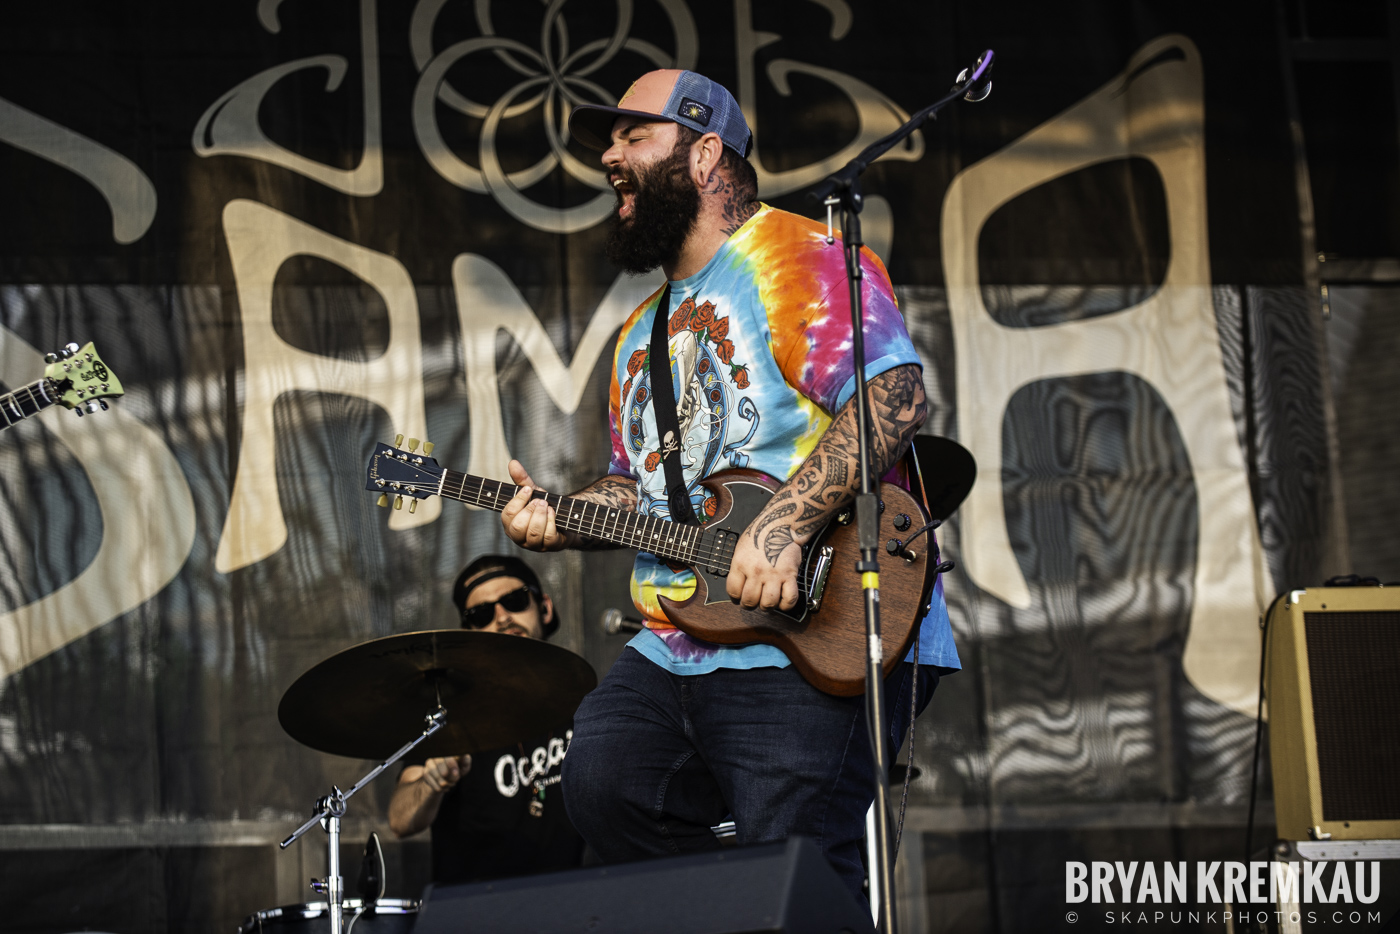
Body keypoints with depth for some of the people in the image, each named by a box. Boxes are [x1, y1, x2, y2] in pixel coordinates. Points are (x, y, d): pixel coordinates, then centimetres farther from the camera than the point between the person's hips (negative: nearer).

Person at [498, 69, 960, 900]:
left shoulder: (798, 258, -5)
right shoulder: (645, 330, 25)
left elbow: (896, 396, -18)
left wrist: (786, 525, -25)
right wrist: (568, 518, 8)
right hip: (672, 651, 8)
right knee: (603, 782, -12)